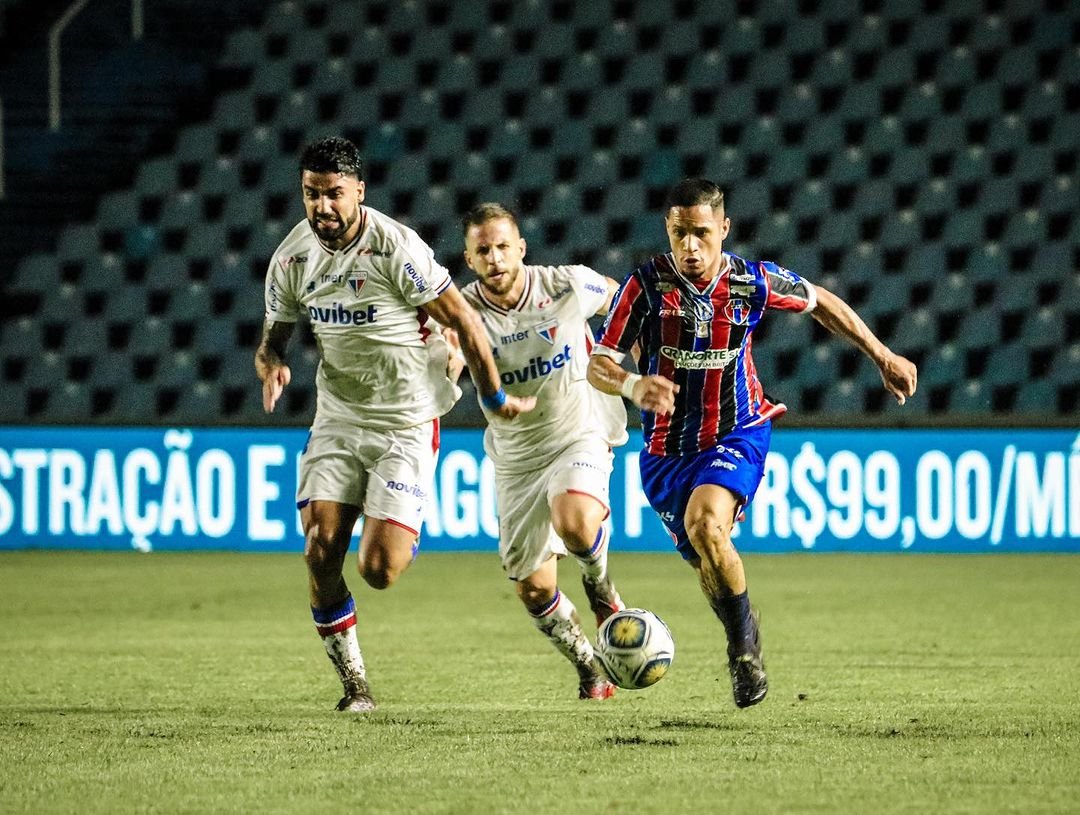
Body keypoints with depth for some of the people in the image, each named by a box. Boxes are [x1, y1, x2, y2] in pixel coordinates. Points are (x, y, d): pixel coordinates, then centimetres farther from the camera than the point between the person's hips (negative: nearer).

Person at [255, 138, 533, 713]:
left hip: (406, 423, -4)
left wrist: (495, 398, -1)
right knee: (320, 554, -10)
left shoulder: (396, 249, -19)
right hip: (337, 419, 5)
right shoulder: (291, 258, -2)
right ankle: (354, 685, 6)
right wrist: (272, 367, -14)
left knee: (379, 570, -12)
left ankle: (407, 534, 26)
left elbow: (465, 321, -10)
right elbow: (272, 340, 11)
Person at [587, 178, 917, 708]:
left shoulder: (753, 282, -10)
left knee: (705, 525, -29)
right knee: (705, 563, 8)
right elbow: (597, 365, -14)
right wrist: (633, 385, -37)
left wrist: (883, 357, 15)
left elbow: (821, 303, 10)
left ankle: (744, 640, -8)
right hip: (667, 447, 2)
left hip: (736, 435, -2)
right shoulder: (647, 284, -13)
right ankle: (744, 644, 39)